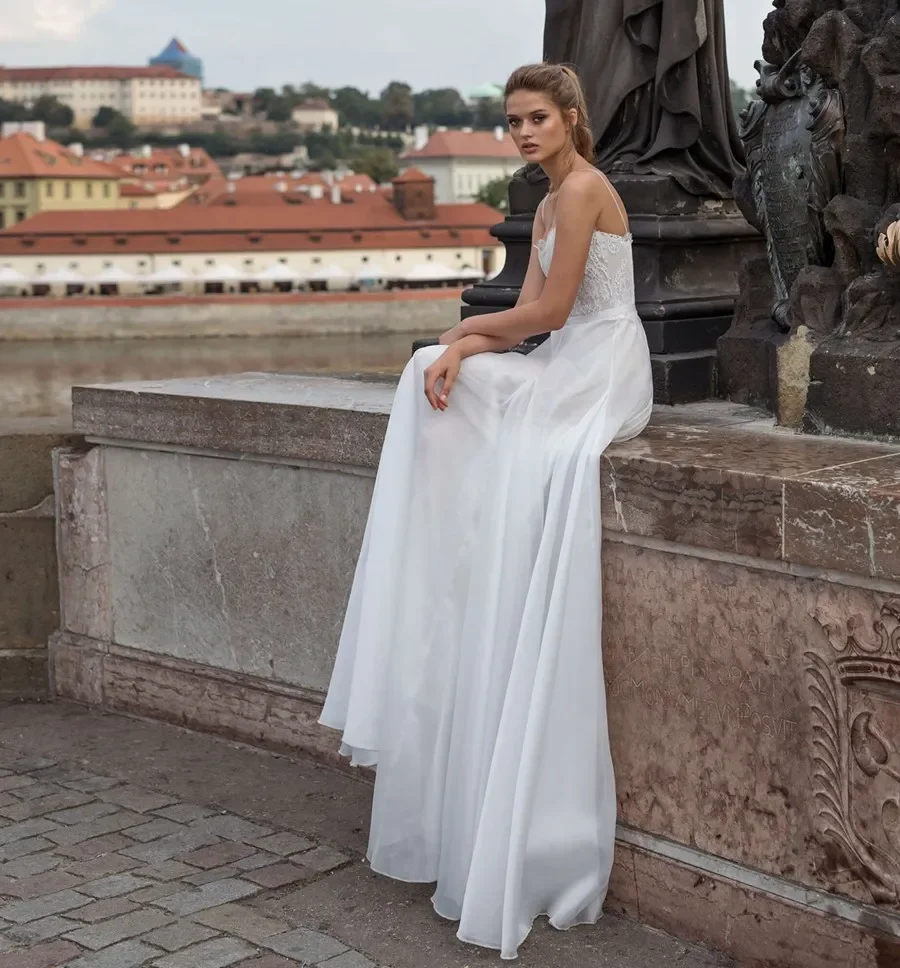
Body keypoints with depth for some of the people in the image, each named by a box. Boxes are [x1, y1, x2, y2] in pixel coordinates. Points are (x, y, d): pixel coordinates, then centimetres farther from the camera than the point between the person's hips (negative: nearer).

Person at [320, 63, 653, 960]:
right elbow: (527, 313, 10)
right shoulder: (550, 203, 18)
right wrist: (463, 348, -7)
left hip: (602, 378, -9)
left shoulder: (582, 189, -11)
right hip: (568, 372, 10)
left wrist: (464, 333, 0)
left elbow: (549, 311, -15)